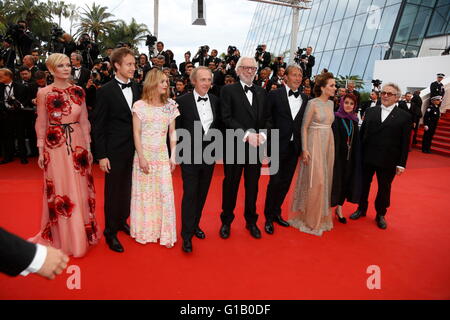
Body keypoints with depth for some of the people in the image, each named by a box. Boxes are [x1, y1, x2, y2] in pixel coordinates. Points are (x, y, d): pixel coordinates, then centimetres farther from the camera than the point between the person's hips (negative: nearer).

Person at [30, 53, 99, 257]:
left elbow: (84, 122, 7)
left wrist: (88, 147, 6)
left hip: (78, 144, 3)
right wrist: (41, 152, -1)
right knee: (59, 191, 6)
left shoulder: (78, 91, 4)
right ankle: (63, 238, 24)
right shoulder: (44, 93, -4)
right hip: (55, 146, -2)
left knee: (80, 190, 10)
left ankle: (82, 233, 28)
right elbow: (41, 124, 0)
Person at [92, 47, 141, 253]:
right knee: (113, 191, 7)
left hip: (134, 149, 5)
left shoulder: (136, 88, 6)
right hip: (115, 150, -4)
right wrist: (101, 155, -11)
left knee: (128, 189, 15)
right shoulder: (105, 91, -8)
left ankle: (121, 221, 36)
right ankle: (110, 232, 23)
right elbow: (98, 126, -8)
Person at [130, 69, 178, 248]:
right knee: (144, 193, 8)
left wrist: (173, 156, 0)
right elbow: (136, 133, -6)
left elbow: (172, 132, 6)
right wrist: (141, 157, -12)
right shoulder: (140, 105, -4)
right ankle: (145, 232, 24)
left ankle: (165, 233, 16)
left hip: (162, 155, 2)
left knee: (165, 193, 3)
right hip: (144, 154, -2)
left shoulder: (170, 105, 5)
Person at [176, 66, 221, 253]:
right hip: (190, 155, -4)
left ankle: (195, 225, 33)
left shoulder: (215, 101, 4)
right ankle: (187, 234, 9)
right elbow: (177, 129, -3)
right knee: (189, 194, -2)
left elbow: (218, 125, 10)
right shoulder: (183, 101, -7)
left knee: (202, 193, 14)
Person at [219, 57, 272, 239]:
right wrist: (247, 134, -18)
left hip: (257, 147, 4)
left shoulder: (261, 92, 13)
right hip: (235, 147, -4)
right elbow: (227, 118, -11)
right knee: (231, 185, 8)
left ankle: (251, 221, 30)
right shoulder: (228, 91, -2)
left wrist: (262, 134, -8)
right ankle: (226, 221, 26)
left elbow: (268, 119, 11)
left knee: (253, 186, 13)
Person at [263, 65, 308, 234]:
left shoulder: (305, 98, 9)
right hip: (278, 145, -4)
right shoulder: (275, 95, -5)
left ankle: (276, 213, 30)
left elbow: (304, 123, 9)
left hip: (294, 147, 5)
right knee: (275, 182, -1)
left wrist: (302, 145, 2)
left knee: (286, 182, 12)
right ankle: (269, 217, 16)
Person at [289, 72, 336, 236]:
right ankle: (310, 218, 12)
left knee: (325, 179, 12)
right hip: (315, 143, -7)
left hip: (328, 143, 7)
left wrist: (330, 144, 12)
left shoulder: (330, 103, 11)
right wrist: (304, 149, -17)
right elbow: (304, 127, -11)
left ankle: (322, 216, 26)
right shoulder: (313, 103, -10)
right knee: (315, 180, -3)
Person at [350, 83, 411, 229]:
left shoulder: (404, 117, -2)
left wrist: (401, 164, -6)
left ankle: (380, 214, 30)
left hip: (388, 161, -2)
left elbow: (405, 142, -4)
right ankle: (361, 209, 34)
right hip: (367, 157, 2)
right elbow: (362, 133, 4)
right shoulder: (370, 111, 5)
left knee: (384, 188, 11)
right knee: (364, 184, 14)